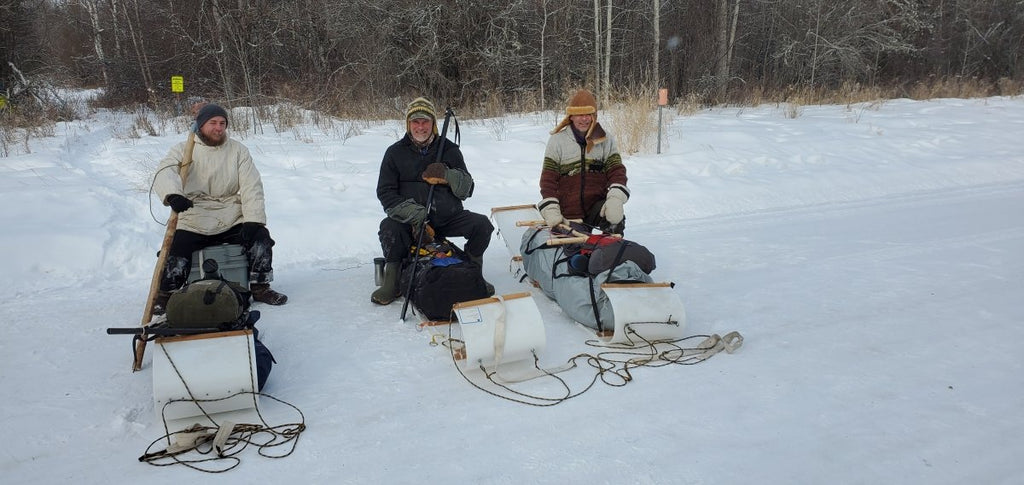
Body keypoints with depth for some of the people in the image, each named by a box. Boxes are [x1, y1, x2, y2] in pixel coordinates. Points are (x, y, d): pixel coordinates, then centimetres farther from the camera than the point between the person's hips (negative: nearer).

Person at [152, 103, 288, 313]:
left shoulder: (238, 150, 8)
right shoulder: (184, 150, 3)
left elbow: (252, 188, 0)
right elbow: (164, 172, -17)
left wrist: (253, 221, -15)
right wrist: (173, 194, -40)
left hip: (232, 219, 2)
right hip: (193, 222, -2)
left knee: (260, 236, -19)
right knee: (176, 255, -21)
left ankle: (260, 287, 1)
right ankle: (165, 294, 7)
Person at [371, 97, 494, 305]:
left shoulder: (449, 150, 6)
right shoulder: (395, 152, 3)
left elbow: (466, 191, 5)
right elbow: (386, 193, -4)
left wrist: (448, 175, -18)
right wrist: (416, 216, -18)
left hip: (448, 217, 2)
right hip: (408, 219, -1)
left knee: (482, 225, -19)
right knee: (389, 228, -32)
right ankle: (392, 281, -7)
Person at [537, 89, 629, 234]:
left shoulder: (605, 139, 8)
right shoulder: (557, 140, 4)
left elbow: (616, 169, 1)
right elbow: (548, 177, 1)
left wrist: (615, 198, -19)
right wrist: (551, 210, -12)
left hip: (598, 203, 0)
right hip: (569, 214, 0)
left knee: (615, 221, -30)